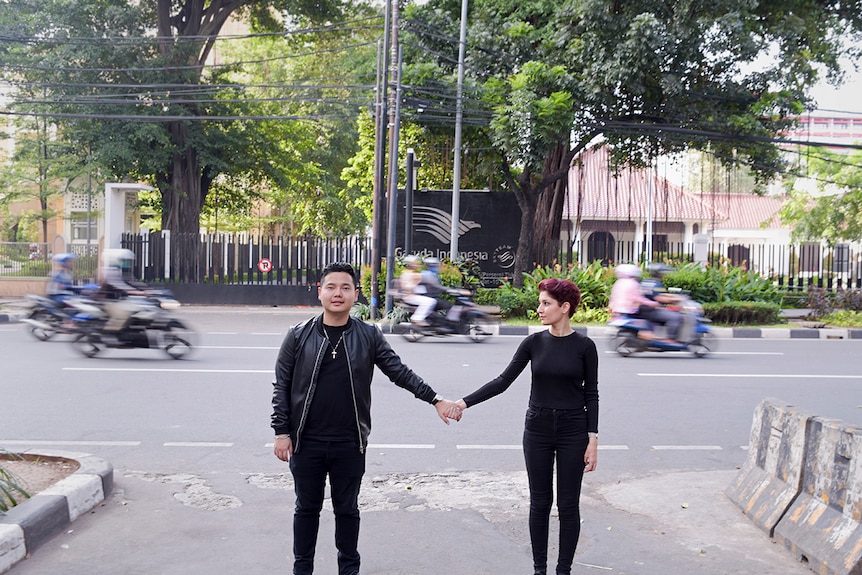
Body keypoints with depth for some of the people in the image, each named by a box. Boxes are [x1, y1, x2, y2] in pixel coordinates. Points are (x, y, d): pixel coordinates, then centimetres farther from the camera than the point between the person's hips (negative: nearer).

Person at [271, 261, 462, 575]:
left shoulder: (369, 336, -1)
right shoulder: (298, 336, -2)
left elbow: (400, 372, 1)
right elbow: (282, 386, 1)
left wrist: (435, 399, -8)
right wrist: (281, 432, -4)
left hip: (350, 444, 0)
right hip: (307, 442, 0)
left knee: (347, 510, 13)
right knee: (307, 508, 13)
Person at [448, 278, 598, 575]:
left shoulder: (584, 346, -6)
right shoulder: (533, 342, 0)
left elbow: (591, 394, -2)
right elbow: (503, 381, -3)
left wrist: (592, 440, -7)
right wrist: (465, 402, -12)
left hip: (572, 431, -2)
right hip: (537, 429, 2)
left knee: (568, 504, 5)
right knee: (540, 502, 9)